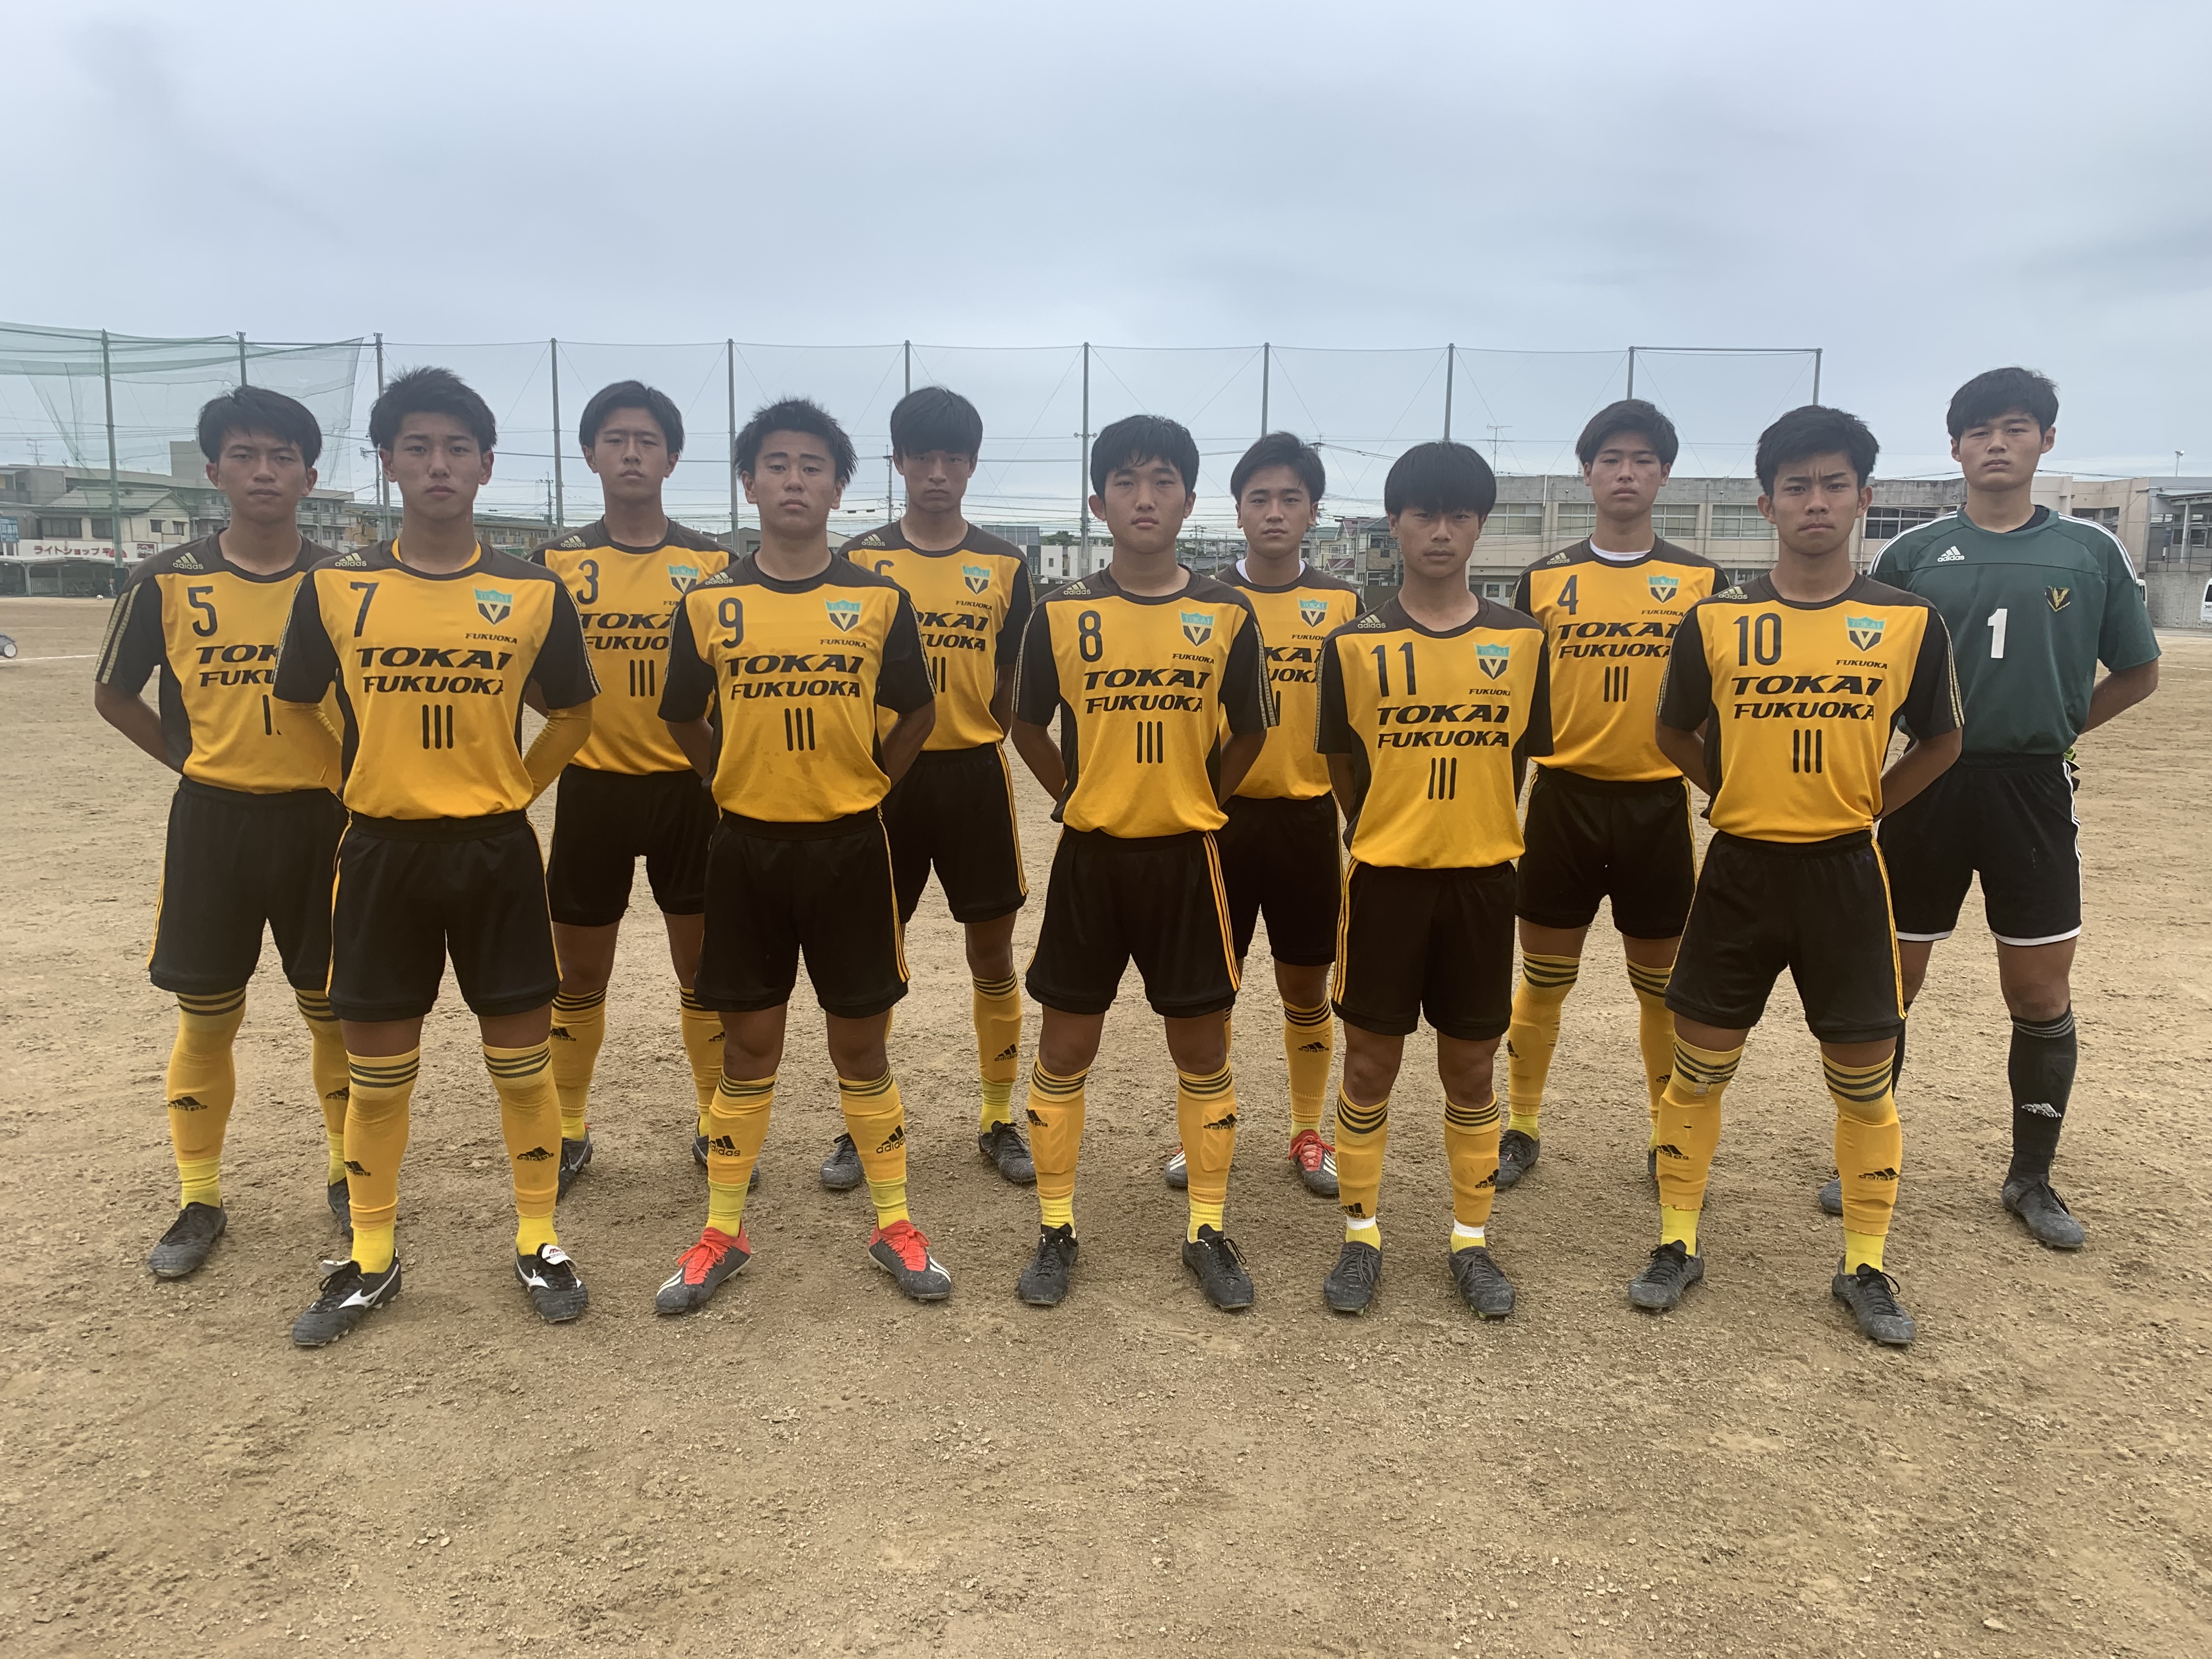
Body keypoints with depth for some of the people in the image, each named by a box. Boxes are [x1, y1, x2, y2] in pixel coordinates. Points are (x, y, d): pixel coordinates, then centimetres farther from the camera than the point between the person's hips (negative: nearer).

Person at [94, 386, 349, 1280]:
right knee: (206, 1017, 8)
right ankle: (199, 1199, 23)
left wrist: (348, 776, -1)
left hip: (321, 820, 0)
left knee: (335, 1011, 8)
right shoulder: (168, 582, -2)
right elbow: (113, 691, 10)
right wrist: (193, 761, 2)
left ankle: (349, 1174, 26)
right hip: (213, 821, 0)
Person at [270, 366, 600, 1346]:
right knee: (376, 1071, 9)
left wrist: (514, 791, 4)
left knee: (521, 1060, 6)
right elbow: (294, 706, 12)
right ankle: (370, 1261, 25)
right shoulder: (335, 589, -2)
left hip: (497, 852, 0)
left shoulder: (535, 592, -3)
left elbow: (573, 712, 11)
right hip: (381, 853, 1)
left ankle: (540, 1243, 22)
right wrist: (362, 787, 4)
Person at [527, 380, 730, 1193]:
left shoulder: (712, 562, 1)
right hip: (594, 788, 1)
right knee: (579, 974, 10)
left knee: (704, 968, 8)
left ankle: (718, 1124, 23)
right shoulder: (557, 562, 1)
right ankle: (569, 1130, 26)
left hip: (689, 788, 0)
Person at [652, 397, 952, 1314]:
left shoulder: (880, 601, -2)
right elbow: (684, 719, 12)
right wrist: (742, 785, 7)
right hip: (747, 848, 1)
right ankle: (723, 1230, 24)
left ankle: (894, 1223, 23)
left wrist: (862, 785, 4)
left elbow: (918, 712, 8)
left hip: (848, 847, -1)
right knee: (749, 1046, 10)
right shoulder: (710, 603, 0)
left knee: (860, 1042, 8)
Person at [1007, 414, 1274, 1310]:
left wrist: (1192, 805, 6)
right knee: (1064, 1047, 7)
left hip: (1185, 858, 0)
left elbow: (1248, 733, 9)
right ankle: (1056, 1229, 23)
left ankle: (1209, 1229, 24)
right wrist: (1082, 798, 3)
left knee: (1202, 1050, 8)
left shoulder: (1227, 614, -2)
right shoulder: (1061, 612, -4)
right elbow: (1028, 727, 8)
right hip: (1090, 857, 0)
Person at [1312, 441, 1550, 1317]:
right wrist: (1390, 836, 11)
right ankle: (1361, 1235, 22)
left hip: (1482, 880, 1)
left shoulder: (1522, 639, 0)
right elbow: (1342, 763, 5)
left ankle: (1471, 1239, 26)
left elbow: (1517, 756, 9)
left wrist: (1471, 834, 11)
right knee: (1370, 1063, 7)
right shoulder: (1355, 642, -5)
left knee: (1471, 1070, 11)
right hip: (1384, 879, -1)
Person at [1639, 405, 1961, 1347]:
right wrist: (1748, 795, 5)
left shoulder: (1909, 621, -2)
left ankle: (1864, 1268, 25)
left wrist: (1860, 805, 3)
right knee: (1699, 1068, 6)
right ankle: (1678, 1244, 23)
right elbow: (1676, 731, 12)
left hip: (1845, 873, 0)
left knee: (1863, 1082, 7)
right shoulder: (1715, 620, -2)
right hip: (1739, 870, 0)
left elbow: (1939, 742, 11)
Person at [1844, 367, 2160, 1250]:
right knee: (1888, 986, 6)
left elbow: (2138, 672, 12)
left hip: (2033, 795, 1)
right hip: (1927, 790, 0)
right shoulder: (1912, 553, 1)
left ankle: (2032, 1178, 23)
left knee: (2041, 996, 6)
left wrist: (2047, 728, 5)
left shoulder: (2091, 551, 3)